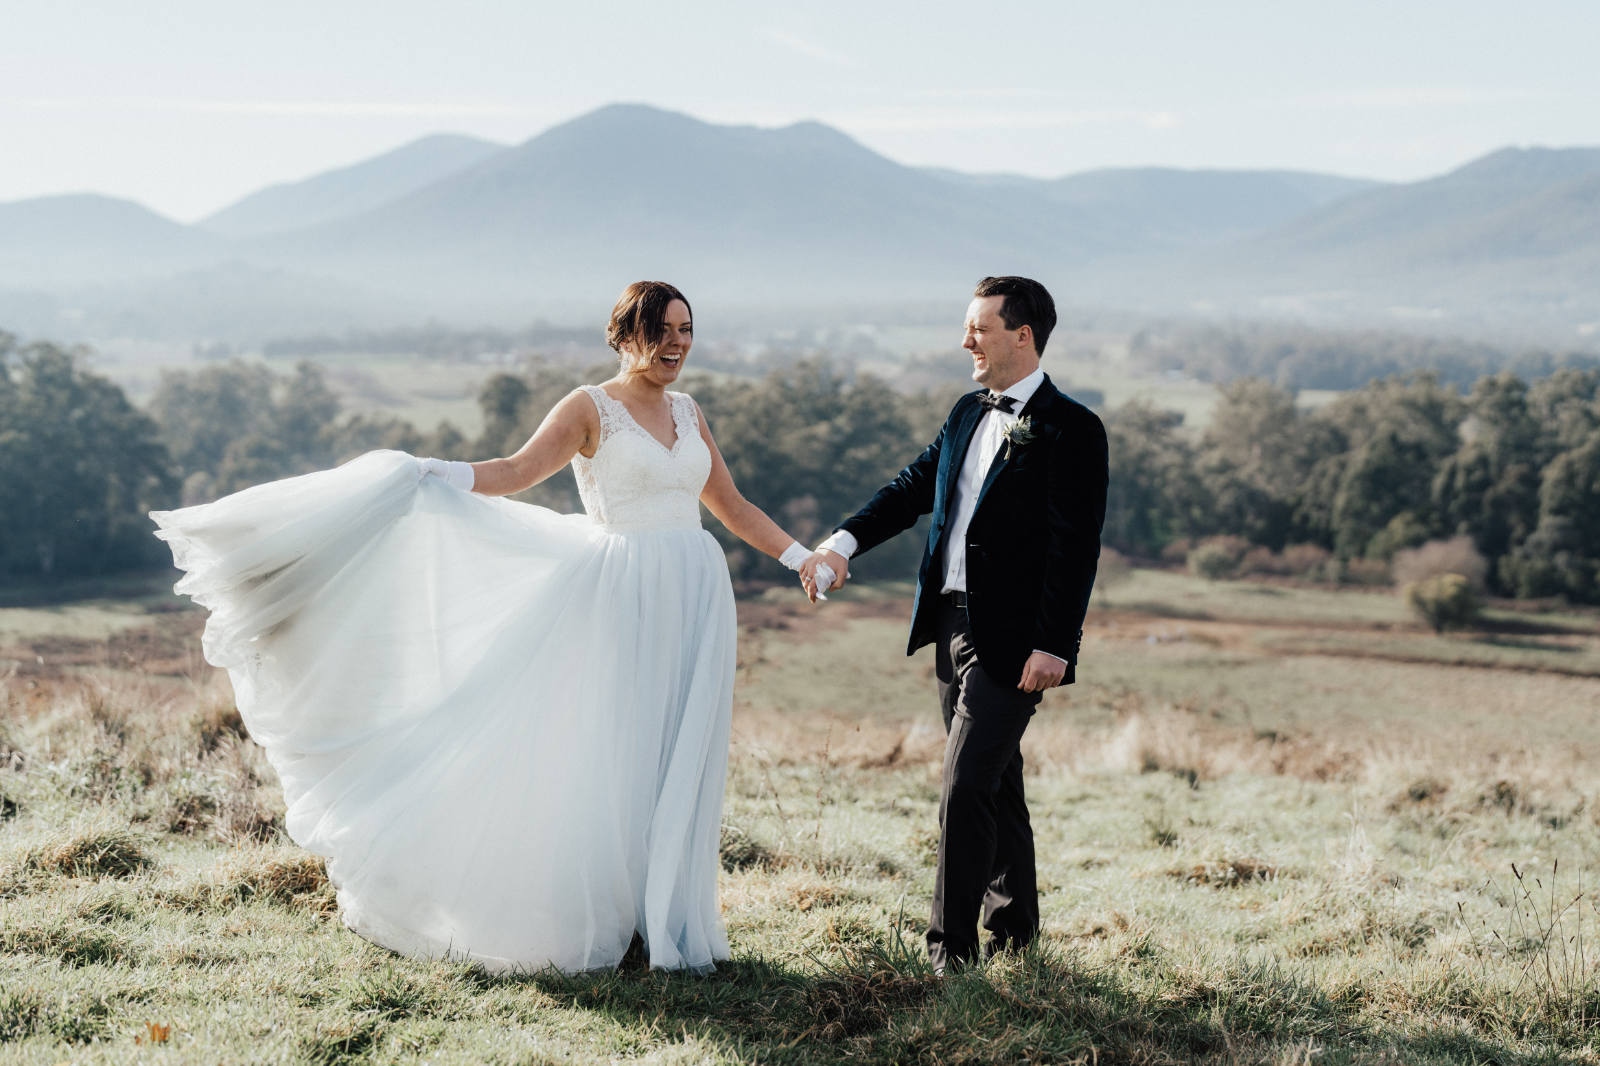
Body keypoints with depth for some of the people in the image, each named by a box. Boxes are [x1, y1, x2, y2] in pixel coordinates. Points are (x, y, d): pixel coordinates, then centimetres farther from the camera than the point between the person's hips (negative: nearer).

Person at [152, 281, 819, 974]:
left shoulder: (689, 413, 14)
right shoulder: (590, 409, -2)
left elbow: (732, 507, 19)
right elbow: (516, 472, -9)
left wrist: (802, 557, 15)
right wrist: (431, 472, -22)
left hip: (693, 601, 5)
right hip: (622, 603, -5)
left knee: (677, 765, 6)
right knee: (606, 762, -3)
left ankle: (666, 920, 16)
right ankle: (592, 921, 8)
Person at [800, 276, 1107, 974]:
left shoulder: (1071, 430, -11)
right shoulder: (968, 414, 14)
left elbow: (1075, 547, -15)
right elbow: (914, 486, 14)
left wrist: (1052, 645, -19)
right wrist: (844, 542, -1)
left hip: (1011, 640, -8)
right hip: (953, 624, 8)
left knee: (965, 787, -11)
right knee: (994, 785, 17)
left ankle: (951, 945, -3)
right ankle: (1014, 928, 29)